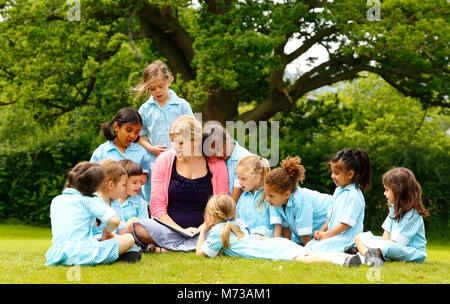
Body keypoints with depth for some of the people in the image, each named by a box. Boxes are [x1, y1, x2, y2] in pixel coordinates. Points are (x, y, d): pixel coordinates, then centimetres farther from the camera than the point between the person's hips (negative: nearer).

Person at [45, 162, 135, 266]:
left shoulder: (55, 200, 18)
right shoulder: (89, 201, 0)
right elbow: (115, 220, -10)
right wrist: (106, 232, 13)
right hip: (83, 255, -6)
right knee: (129, 239, -2)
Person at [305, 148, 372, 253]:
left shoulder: (354, 195, -15)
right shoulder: (338, 191, 16)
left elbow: (347, 223, -19)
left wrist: (327, 234, -15)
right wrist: (321, 231, 8)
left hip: (346, 238, -9)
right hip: (333, 235, 9)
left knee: (318, 249, -26)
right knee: (309, 246, -3)